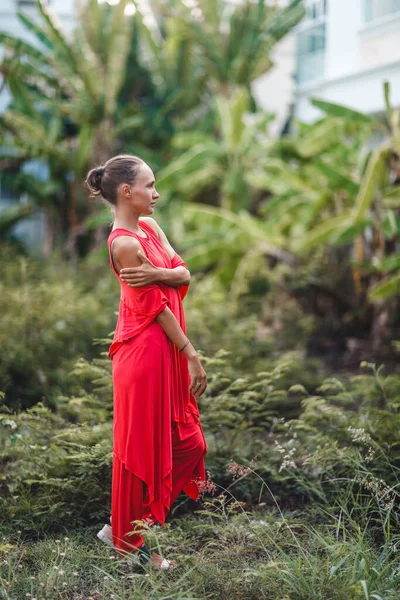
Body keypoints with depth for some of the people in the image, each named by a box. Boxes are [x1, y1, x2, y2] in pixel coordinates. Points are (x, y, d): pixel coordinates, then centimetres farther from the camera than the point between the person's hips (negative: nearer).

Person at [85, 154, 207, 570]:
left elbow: (184, 275, -1)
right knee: (140, 446, 4)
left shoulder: (150, 227, 9)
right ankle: (127, 541, 22)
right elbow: (156, 307, -16)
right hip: (145, 352, -9)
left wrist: (156, 274, -21)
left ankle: (124, 526, 28)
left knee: (185, 441, 15)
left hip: (166, 351, 10)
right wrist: (192, 356, -12)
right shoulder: (125, 242, -18)